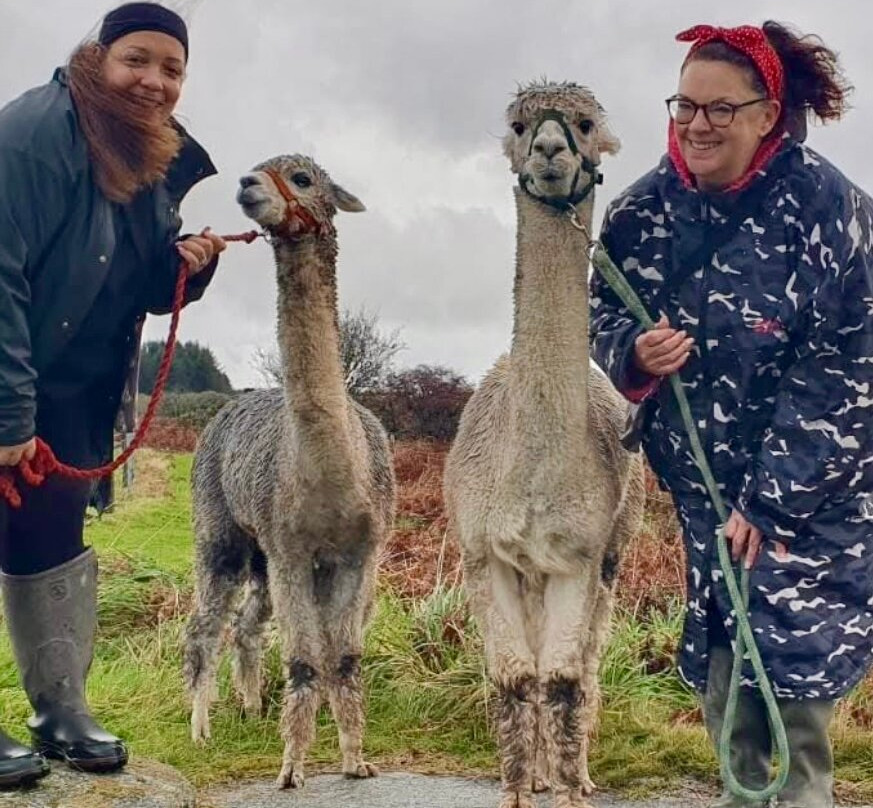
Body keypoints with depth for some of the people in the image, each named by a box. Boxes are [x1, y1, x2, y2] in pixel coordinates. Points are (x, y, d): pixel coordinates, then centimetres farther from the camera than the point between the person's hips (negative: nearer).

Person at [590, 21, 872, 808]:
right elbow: (605, 316, 6)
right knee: (720, 648, 9)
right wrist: (636, 354, -20)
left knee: (801, 643, -1)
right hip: (705, 471, 4)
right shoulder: (643, 208, -6)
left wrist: (769, 495, -21)